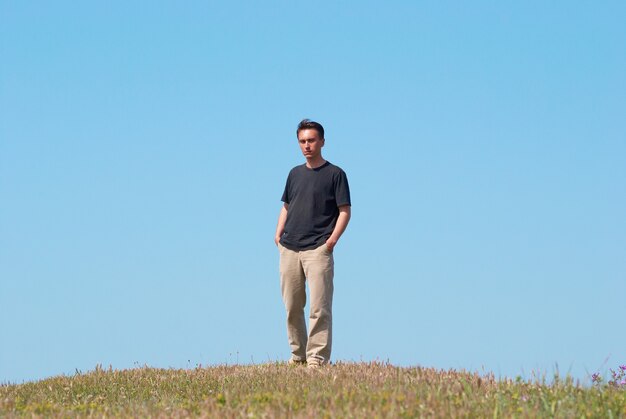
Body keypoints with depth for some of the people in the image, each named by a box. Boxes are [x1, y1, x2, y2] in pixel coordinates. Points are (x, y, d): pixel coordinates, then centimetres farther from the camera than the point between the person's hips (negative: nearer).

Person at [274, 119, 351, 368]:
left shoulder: (335, 174, 1)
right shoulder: (295, 173, 17)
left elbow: (345, 211, -2)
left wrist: (331, 241, -12)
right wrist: (278, 235, 9)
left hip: (318, 249, -5)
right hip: (289, 249, 6)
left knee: (319, 307, -11)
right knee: (292, 307, 7)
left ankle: (317, 357, -12)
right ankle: (298, 355, 17)